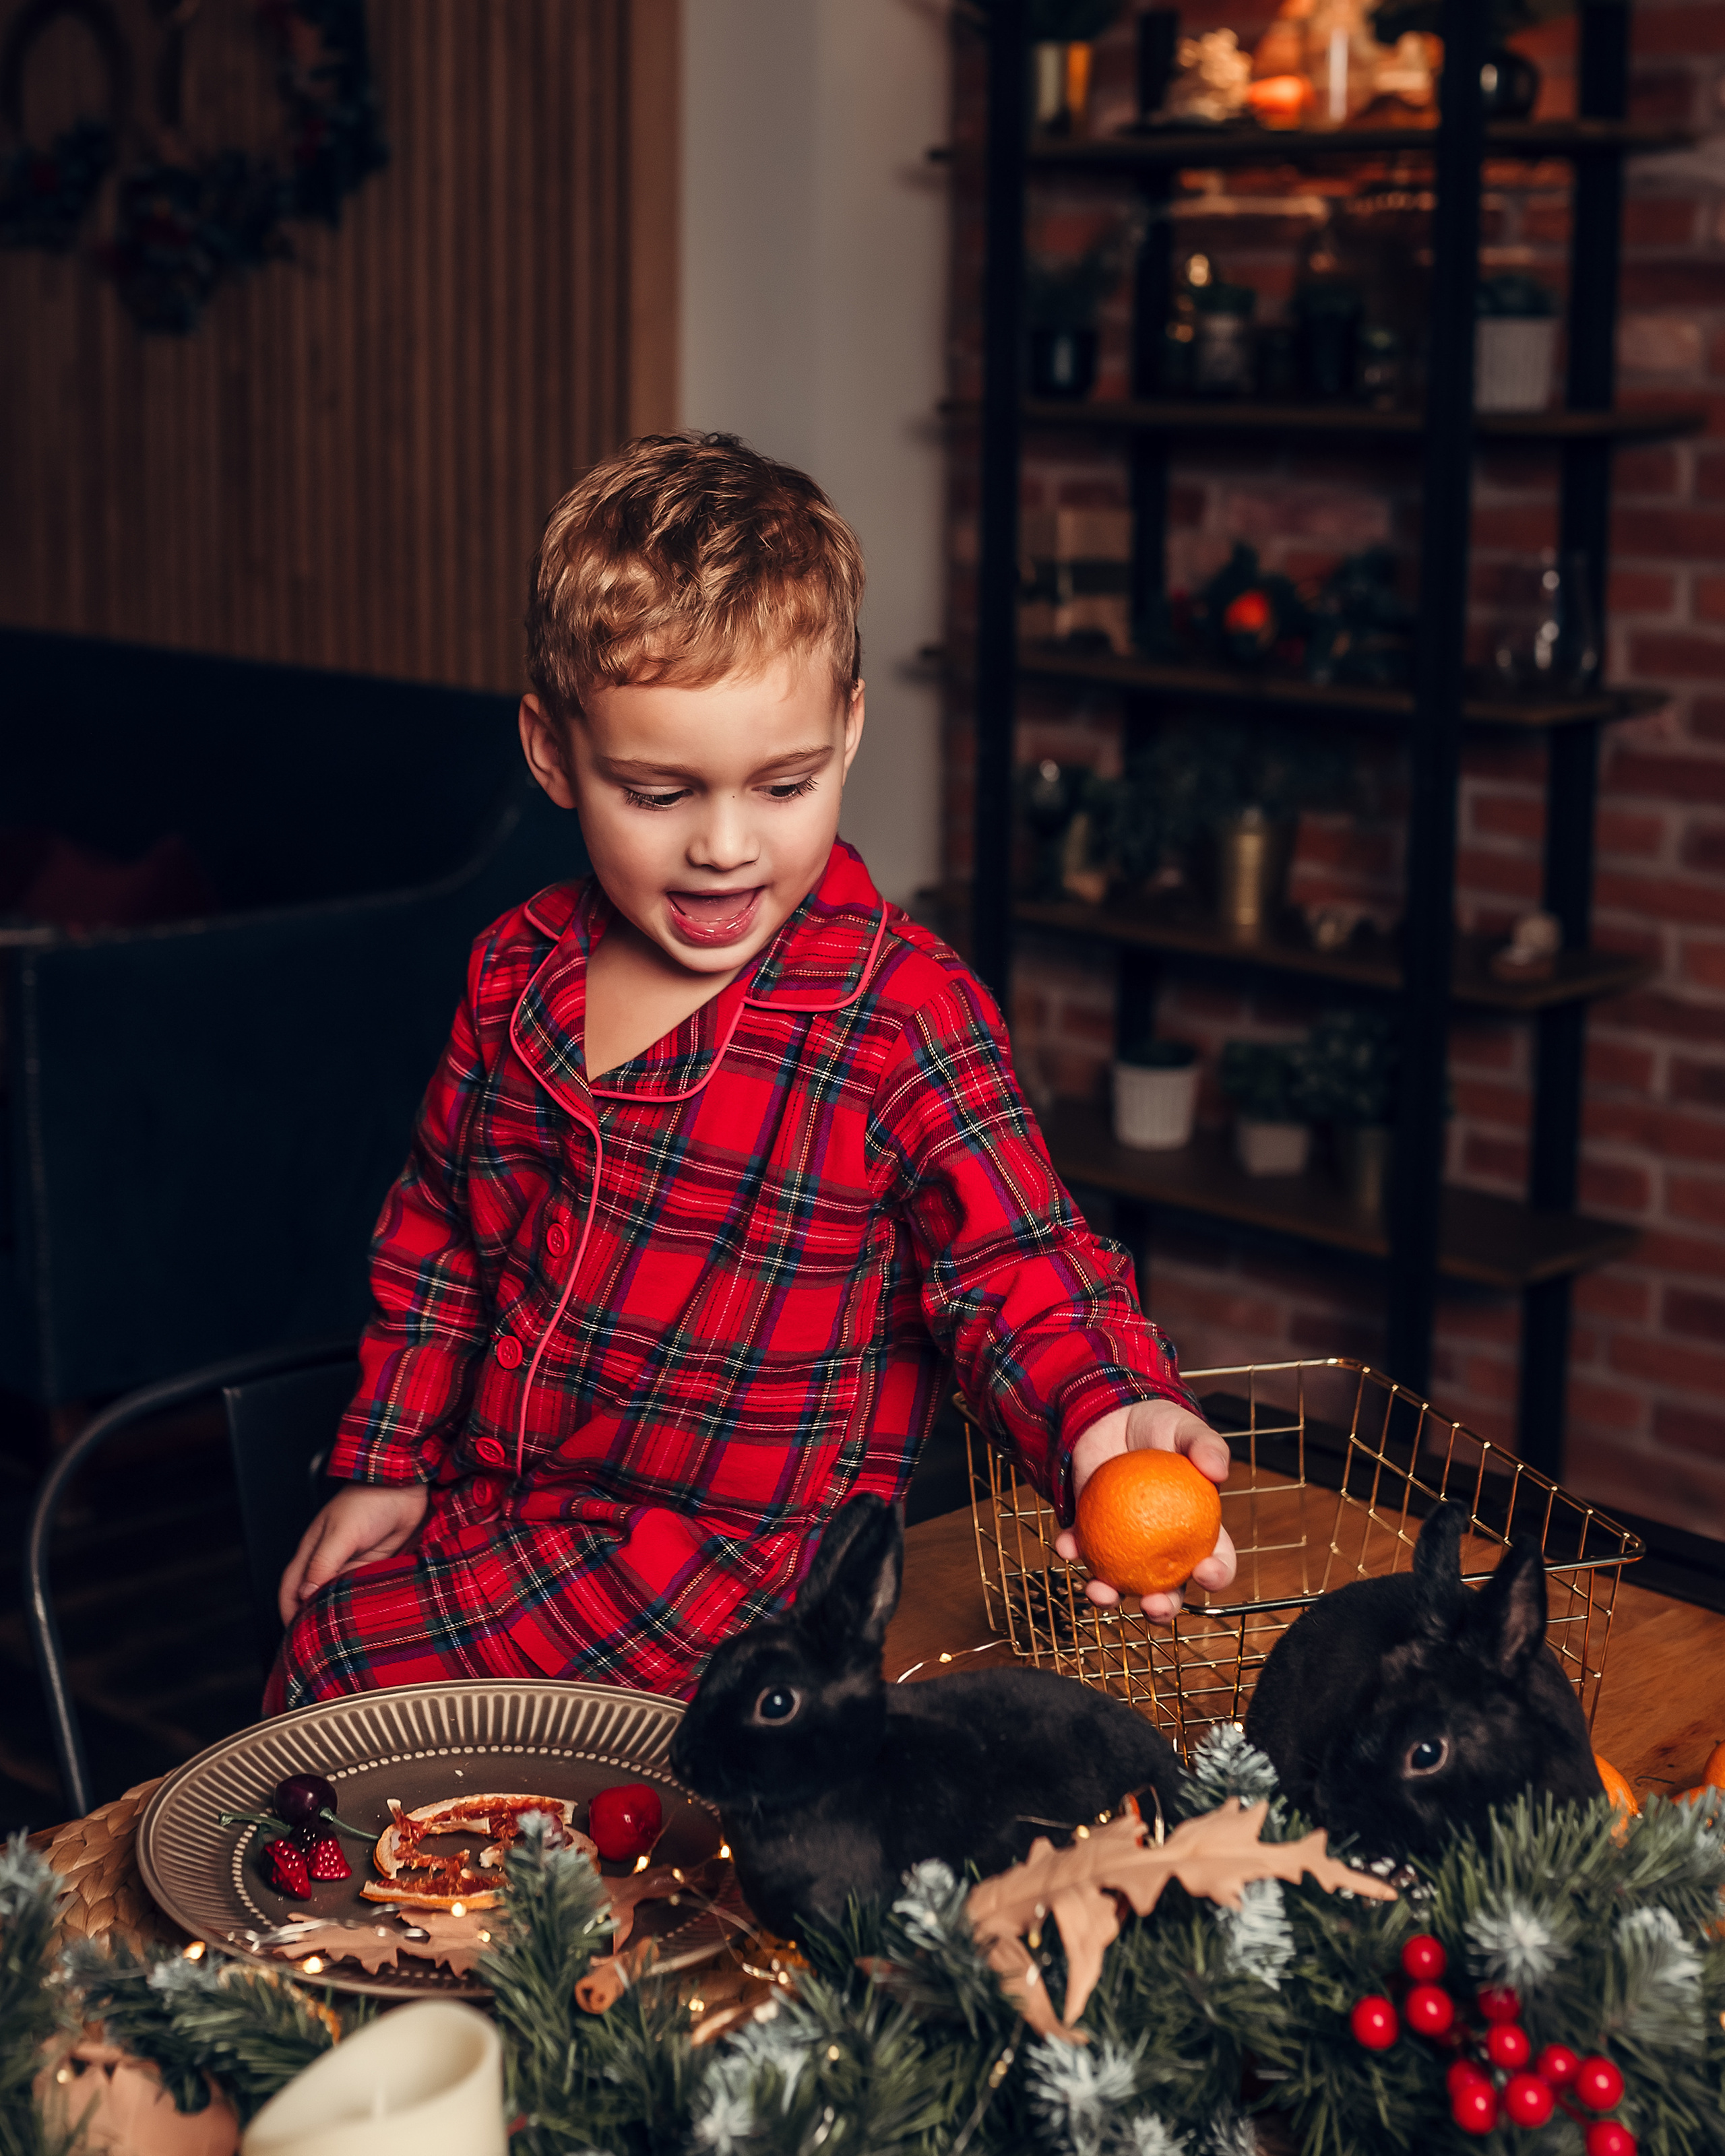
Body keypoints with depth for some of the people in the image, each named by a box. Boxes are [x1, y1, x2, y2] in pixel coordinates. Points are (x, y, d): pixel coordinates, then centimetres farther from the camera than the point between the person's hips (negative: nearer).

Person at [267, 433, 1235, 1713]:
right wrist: (389, 1465, 14)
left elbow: (1018, 1264, -18)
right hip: (495, 1508, 6)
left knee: (337, 1666, -16)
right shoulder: (516, 974, 1)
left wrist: (1104, 1410, -40)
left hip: (733, 1572, -6)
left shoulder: (906, 1013, -16)